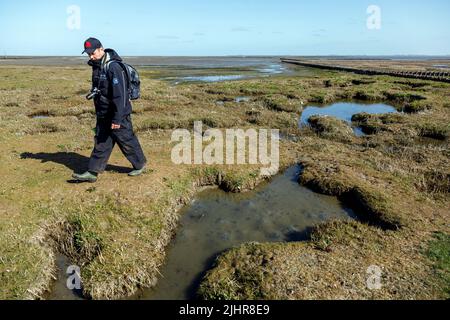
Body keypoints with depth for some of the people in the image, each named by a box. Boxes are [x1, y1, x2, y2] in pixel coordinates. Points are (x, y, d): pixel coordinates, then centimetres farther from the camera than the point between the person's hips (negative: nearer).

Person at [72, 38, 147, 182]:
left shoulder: (113, 67, -22)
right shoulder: (97, 66, 7)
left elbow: (120, 95, -25)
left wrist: (117, 119, -26)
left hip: (118, 114, -8)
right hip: (103, 115, 8)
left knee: (127, 141, 6)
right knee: (101, 143, 9)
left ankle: (140, 164, 26)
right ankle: (92, 172, 14)